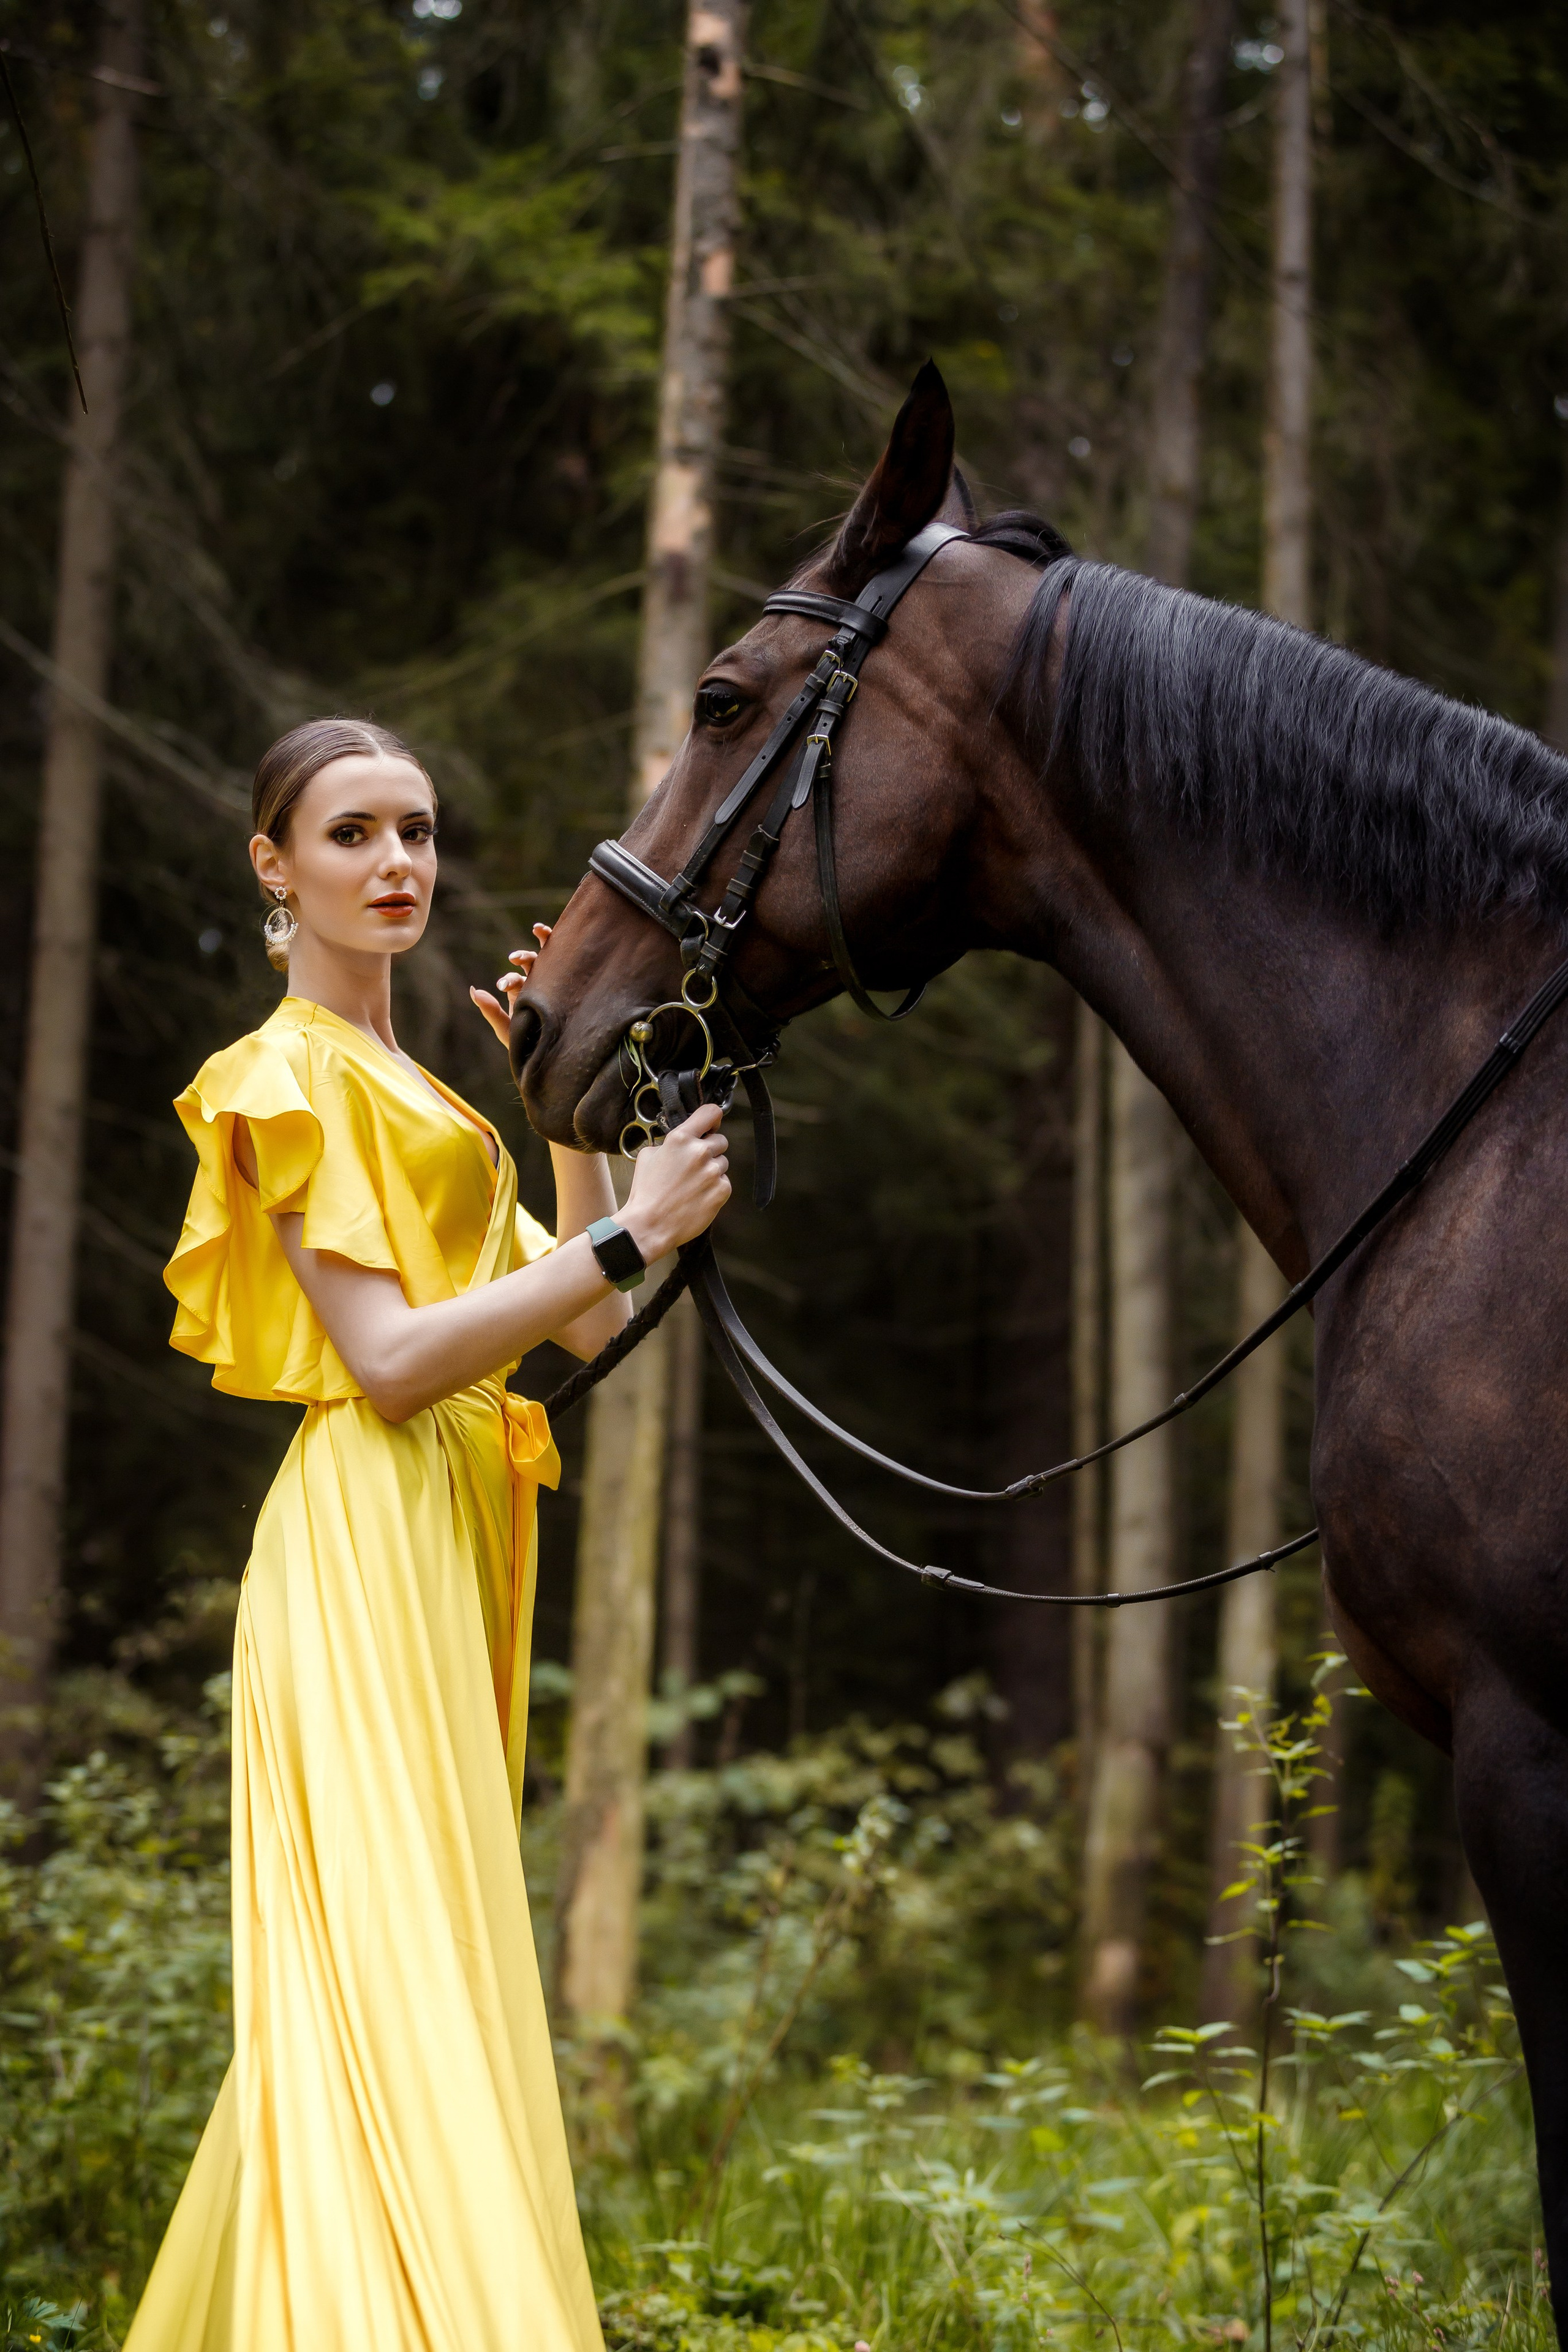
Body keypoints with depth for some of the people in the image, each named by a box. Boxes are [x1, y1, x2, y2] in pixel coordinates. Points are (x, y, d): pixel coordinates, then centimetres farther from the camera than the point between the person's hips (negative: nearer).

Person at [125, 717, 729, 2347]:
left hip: (450, 1550, 9)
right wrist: (634, 1230, -15)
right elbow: (388, 1358, -16)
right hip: (370, 1547, -9)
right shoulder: (292, 1078, -4)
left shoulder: (403, 1090, 22)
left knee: (357, 1983, 9)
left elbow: (586, 1326, 16)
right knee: (396, 1976, -17)